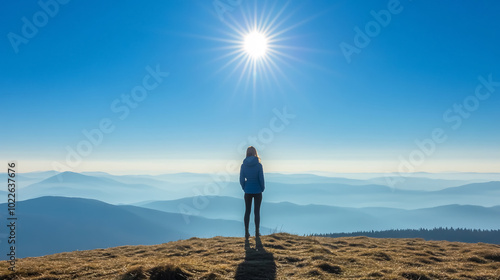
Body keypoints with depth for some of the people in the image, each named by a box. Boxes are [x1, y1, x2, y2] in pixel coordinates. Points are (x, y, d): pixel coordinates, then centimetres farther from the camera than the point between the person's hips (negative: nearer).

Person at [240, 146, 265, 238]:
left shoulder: (243, 165, -5)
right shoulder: (259, 165, -11)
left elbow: (241, 180, -2)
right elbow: (261, 179, -9)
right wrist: (262, 188, 8)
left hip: (248, 191, 2)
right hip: (257, 191, -2)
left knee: (247, 211, 10)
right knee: (257, 211, 8)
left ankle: (246, 232, 12)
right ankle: (257, 232, 13)